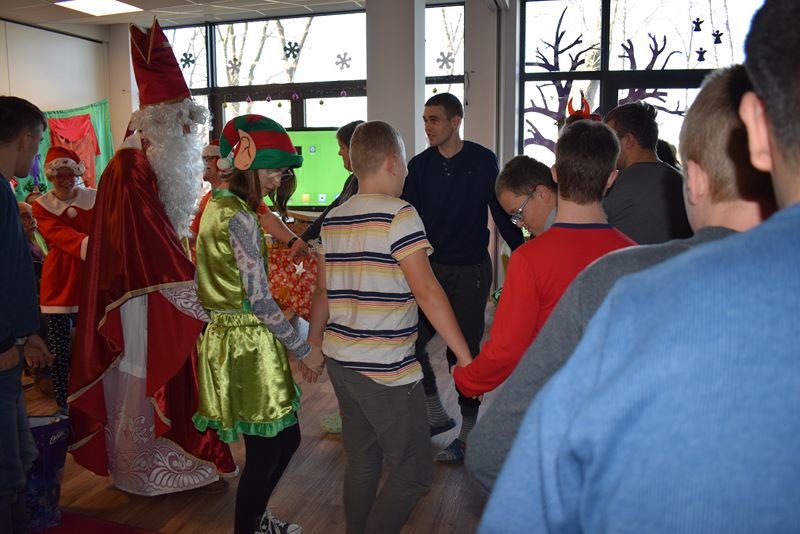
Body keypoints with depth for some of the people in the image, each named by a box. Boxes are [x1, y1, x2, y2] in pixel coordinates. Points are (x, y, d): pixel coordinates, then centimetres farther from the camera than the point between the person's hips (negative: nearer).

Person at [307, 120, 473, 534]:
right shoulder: (399, 215, -13)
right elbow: (426, 290, -19)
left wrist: (314, 345, 27)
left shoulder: (333, 219, 9)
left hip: (340, 360, 8)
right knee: (412, 474, 5)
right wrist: (465, 357, -17)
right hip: (385, 369, -8)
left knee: (361, 464, 20)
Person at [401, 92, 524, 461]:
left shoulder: (483, 161, -4)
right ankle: (437, 414, 24)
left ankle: (467, 432, 19)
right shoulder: (419, 165, 3)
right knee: (411, 340, 3)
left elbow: (502, 213, 0)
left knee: (465, 350, 3)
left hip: (471, 270, -3)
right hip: (430, 266, 4)